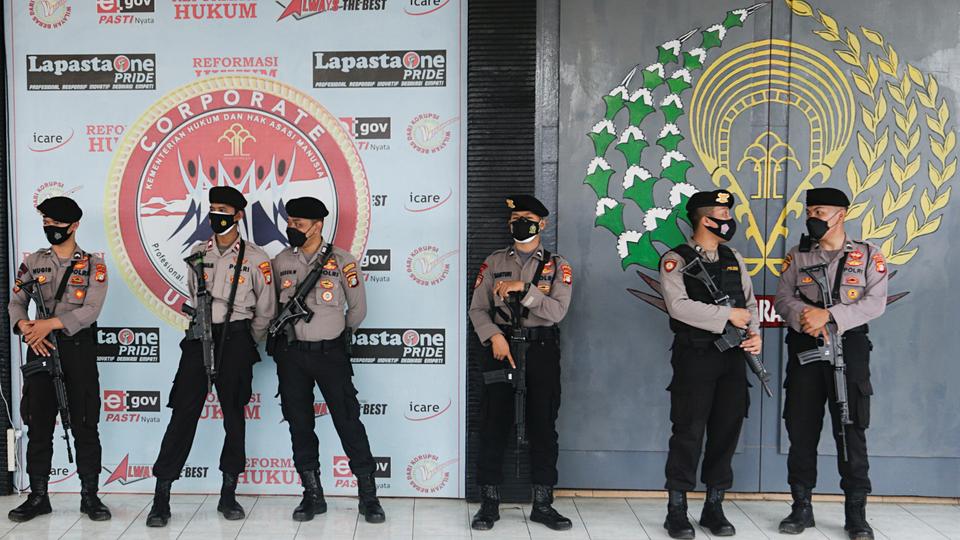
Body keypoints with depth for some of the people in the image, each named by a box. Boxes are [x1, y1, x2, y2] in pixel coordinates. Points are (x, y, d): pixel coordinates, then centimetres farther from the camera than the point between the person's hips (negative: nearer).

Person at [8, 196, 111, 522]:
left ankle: (89, 495, 9)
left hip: (79, 348, -3)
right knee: (38, 424, 6)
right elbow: (15, 302, 6)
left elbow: (91, 310, -10)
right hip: (40, 349, 3)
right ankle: (38, 496, 16)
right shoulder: (33, 262, 11)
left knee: (85, 424, 0)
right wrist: (24, 326, -15)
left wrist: (50, 324, -20)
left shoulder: (93, 265, 1)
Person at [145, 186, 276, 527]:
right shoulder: (197, 253, 9)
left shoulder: (255, 259, -2)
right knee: (183, 414, -2)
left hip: (235, 339, -2)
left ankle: (228, 495, 16)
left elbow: (265, 311, 3)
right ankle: (161, 498, 1)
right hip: (200, 337, 2)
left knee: (234, 415, 6)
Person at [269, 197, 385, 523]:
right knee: (300, 425, 8)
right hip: (291, 354, 3)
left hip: (330, 352, -3)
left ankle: (368, 496, 7)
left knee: (349, 422, -2)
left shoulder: (341, 260, -5)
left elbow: (357, 309, 3)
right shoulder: (280, 263, 4)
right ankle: (313, 495, 20)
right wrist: (287, 330, 11)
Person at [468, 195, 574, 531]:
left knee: (543, 427, 5)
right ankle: (489, 503, 14)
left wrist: (523, 288, -19)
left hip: (542, 351, 0)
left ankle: (543, 504, 17)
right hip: (500, 347, 0)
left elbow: (558, 310, -10)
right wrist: (494, 336, -14)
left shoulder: (557, 266, 5)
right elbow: (478, 309, 2)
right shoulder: (494, 262, 8)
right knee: (493, 426, 2)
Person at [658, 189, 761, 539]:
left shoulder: (734, 260, 13)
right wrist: (726, 315, -17)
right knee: (689, 433, -2)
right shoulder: (676, 260, -6)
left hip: (732, 356, 6)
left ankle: (714, 507, 21)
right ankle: (677, 510, 10)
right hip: (694, 356, -6)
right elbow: (679, 306, -19)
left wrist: (755, 334, -6)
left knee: (726, 431, 9)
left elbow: (750, 303, 13)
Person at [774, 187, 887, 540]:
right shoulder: (798, 255, 10)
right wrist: (805, 316, -18)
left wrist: (828, 315, -18)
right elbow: (782, 298, 2)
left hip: (850, 348, -2)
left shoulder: (868, 256, 3)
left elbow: (876, 303, -8)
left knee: (851, 431, -1)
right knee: (801, 430, 5)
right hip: (805, 349, 2)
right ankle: (801, 508, 16)